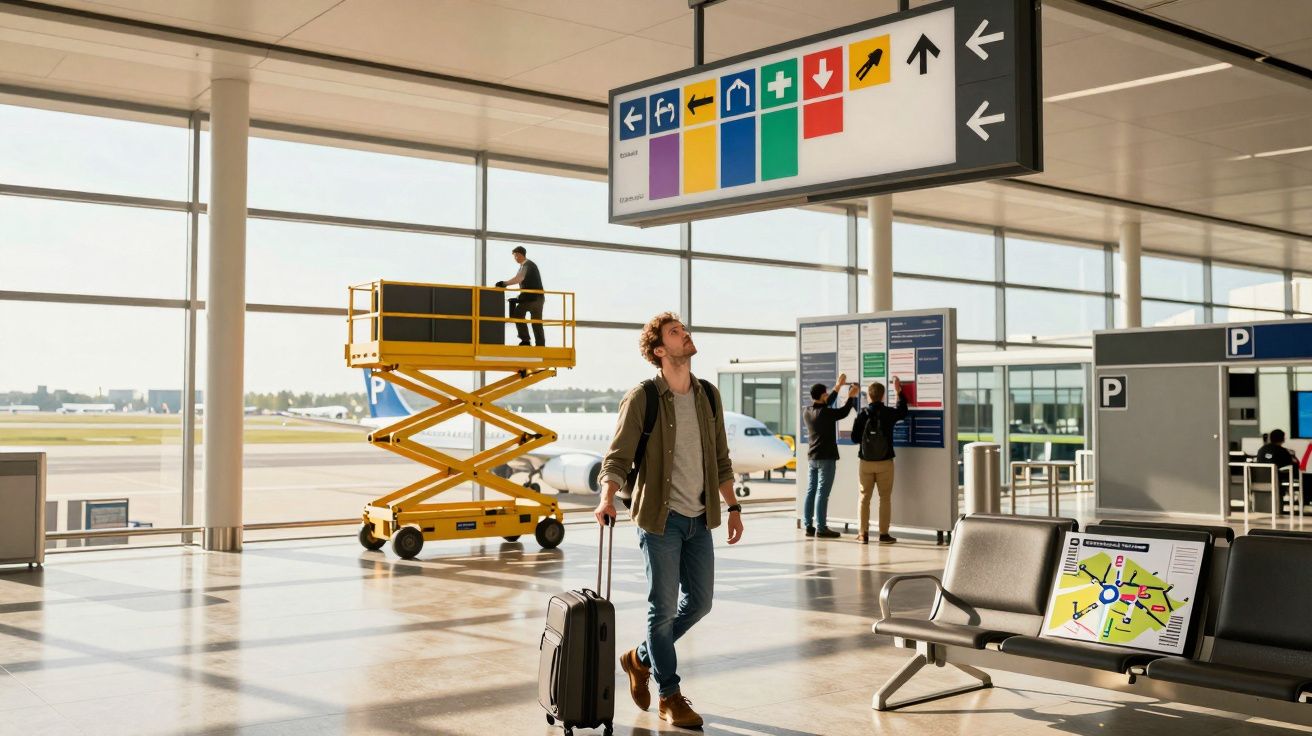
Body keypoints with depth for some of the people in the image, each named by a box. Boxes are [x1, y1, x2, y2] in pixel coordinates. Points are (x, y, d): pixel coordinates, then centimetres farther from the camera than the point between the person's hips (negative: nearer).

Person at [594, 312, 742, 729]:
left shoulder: (709, 396, 8)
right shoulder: (642, 399, -9)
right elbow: (617, 457, -13)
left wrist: (732, 506, 12)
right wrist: (608, 499, -30)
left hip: (699, 518, 6)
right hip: (661, 518, -6)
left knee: (699, 602, 11)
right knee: (664, 608, 1)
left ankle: (641, 659, 32)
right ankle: (669, 697, 15)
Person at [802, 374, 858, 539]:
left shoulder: (807, 412, 6)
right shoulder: (825, 413, -16)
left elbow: (824, 405, 21)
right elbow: (844, 412, -3)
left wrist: (838, 387, 25)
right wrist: (851, 396, 13)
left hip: (811, 457, 8)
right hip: (826, 457, -8)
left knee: (811, 491, 8)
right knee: (822, 493, -7)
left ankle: (809, 526, 9)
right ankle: (821, 528, -6)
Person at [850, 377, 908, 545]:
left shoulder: (862, 414, -8)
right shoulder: (889, 413, -7)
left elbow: (854, 437, -4)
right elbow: (903, 412, 16)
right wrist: (898, 391, 24)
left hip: (866, 462, 1)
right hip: (885, 462, -1)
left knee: (864, 497, 8)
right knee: (885, 498, 6)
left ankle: (863, 534, 9)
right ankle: (884, 534, 6)